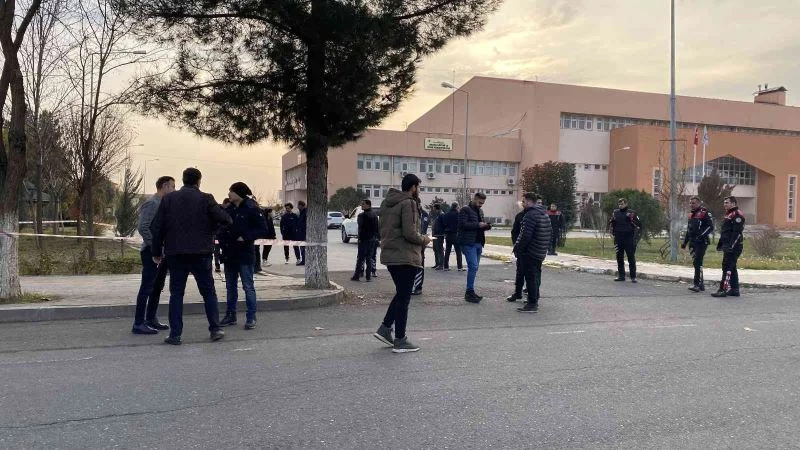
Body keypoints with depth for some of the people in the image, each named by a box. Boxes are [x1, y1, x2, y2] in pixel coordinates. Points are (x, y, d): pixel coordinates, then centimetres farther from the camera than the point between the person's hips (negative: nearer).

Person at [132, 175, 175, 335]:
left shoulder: (163, 204, 15)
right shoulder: (151, 203, -12)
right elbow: (143, 228, -20)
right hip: (152, 253, -9)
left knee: (157, 288, 15)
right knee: (147, 288, -6)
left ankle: (151, 319, 24)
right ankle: (138, 324, -2)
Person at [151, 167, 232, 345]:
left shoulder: (168, 199, 2)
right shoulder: (205, 199, -5)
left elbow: (157, 227, 1)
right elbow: (224, 220, -13)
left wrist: (156, 252, 9)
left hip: (176, 254, 2)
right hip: (201, 254, -1)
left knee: (176, 293, 8)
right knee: (208, 292, 11)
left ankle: (175, 334, 6)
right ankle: (215, 329, 13)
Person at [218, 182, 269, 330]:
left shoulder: (252, 209, -9)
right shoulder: (228, 209, 10)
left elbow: (263, 229, -12)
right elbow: (222, 227, 19)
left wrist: (246, 237, -18)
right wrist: (222, 239, 1)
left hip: (245, 255, -7)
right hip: (229, 255, 7)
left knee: (248, 287, -2)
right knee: (230, 287, 14)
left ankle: (251, 318, 5)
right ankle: (230, 316, 24)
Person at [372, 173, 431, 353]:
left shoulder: (386, 202, 13)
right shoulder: (408, 203, -15)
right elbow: (410, 233, -22)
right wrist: (424, 239, -3)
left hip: (389, 255, 9)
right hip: (405, 257, -8)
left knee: (401, 294, 21)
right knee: (404, 297, 0)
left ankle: (385, 328, 18)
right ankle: (400, 341, 7)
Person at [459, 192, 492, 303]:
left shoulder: (480, 211, 20)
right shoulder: (465, 210, -6)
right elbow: (462, 224, -18)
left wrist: (486, 226, 5)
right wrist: (478, 224, -18)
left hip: (478, 243, 9)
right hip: (468, 243, -8)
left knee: (474, 267, 10)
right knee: (473, 266, -14)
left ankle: (470, 292, 17)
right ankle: (469, 291, -8)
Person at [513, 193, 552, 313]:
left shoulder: (530, 215, -19)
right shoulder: (544, 214, 13)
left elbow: (525, 235, -24)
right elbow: (550, 231, 19)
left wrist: (517, 248, -16)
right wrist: (546, 245, 21)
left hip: (530, 252, -10)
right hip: (541, 252, 10)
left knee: (530, 277, -6)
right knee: (536, 275, 19)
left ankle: (532, 304, -4)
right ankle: (534, 299, 30)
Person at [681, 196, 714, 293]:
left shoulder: (704, 213, -7)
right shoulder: (691, 214, 18)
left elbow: (711, 227, -12)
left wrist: (701, 236, -21)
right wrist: (685, 241, 21)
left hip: (701, 242, -8)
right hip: (692, 242, 8)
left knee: (698, 262, -13)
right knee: (695, 263, 10)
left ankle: (697, 284, -14)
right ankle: (701, 284, 18)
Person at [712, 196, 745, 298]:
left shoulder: (737, 215, -13)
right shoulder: (728, 215, 20)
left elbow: (737, 232, -21)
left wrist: (731, 246, -25)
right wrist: (720, 244, 23)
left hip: (733, 247, -11)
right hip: (728, 246, 11)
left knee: (727, 267, -11)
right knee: (732, 268, 13)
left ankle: (723, 290, -11)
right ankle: (734, 290, 19)